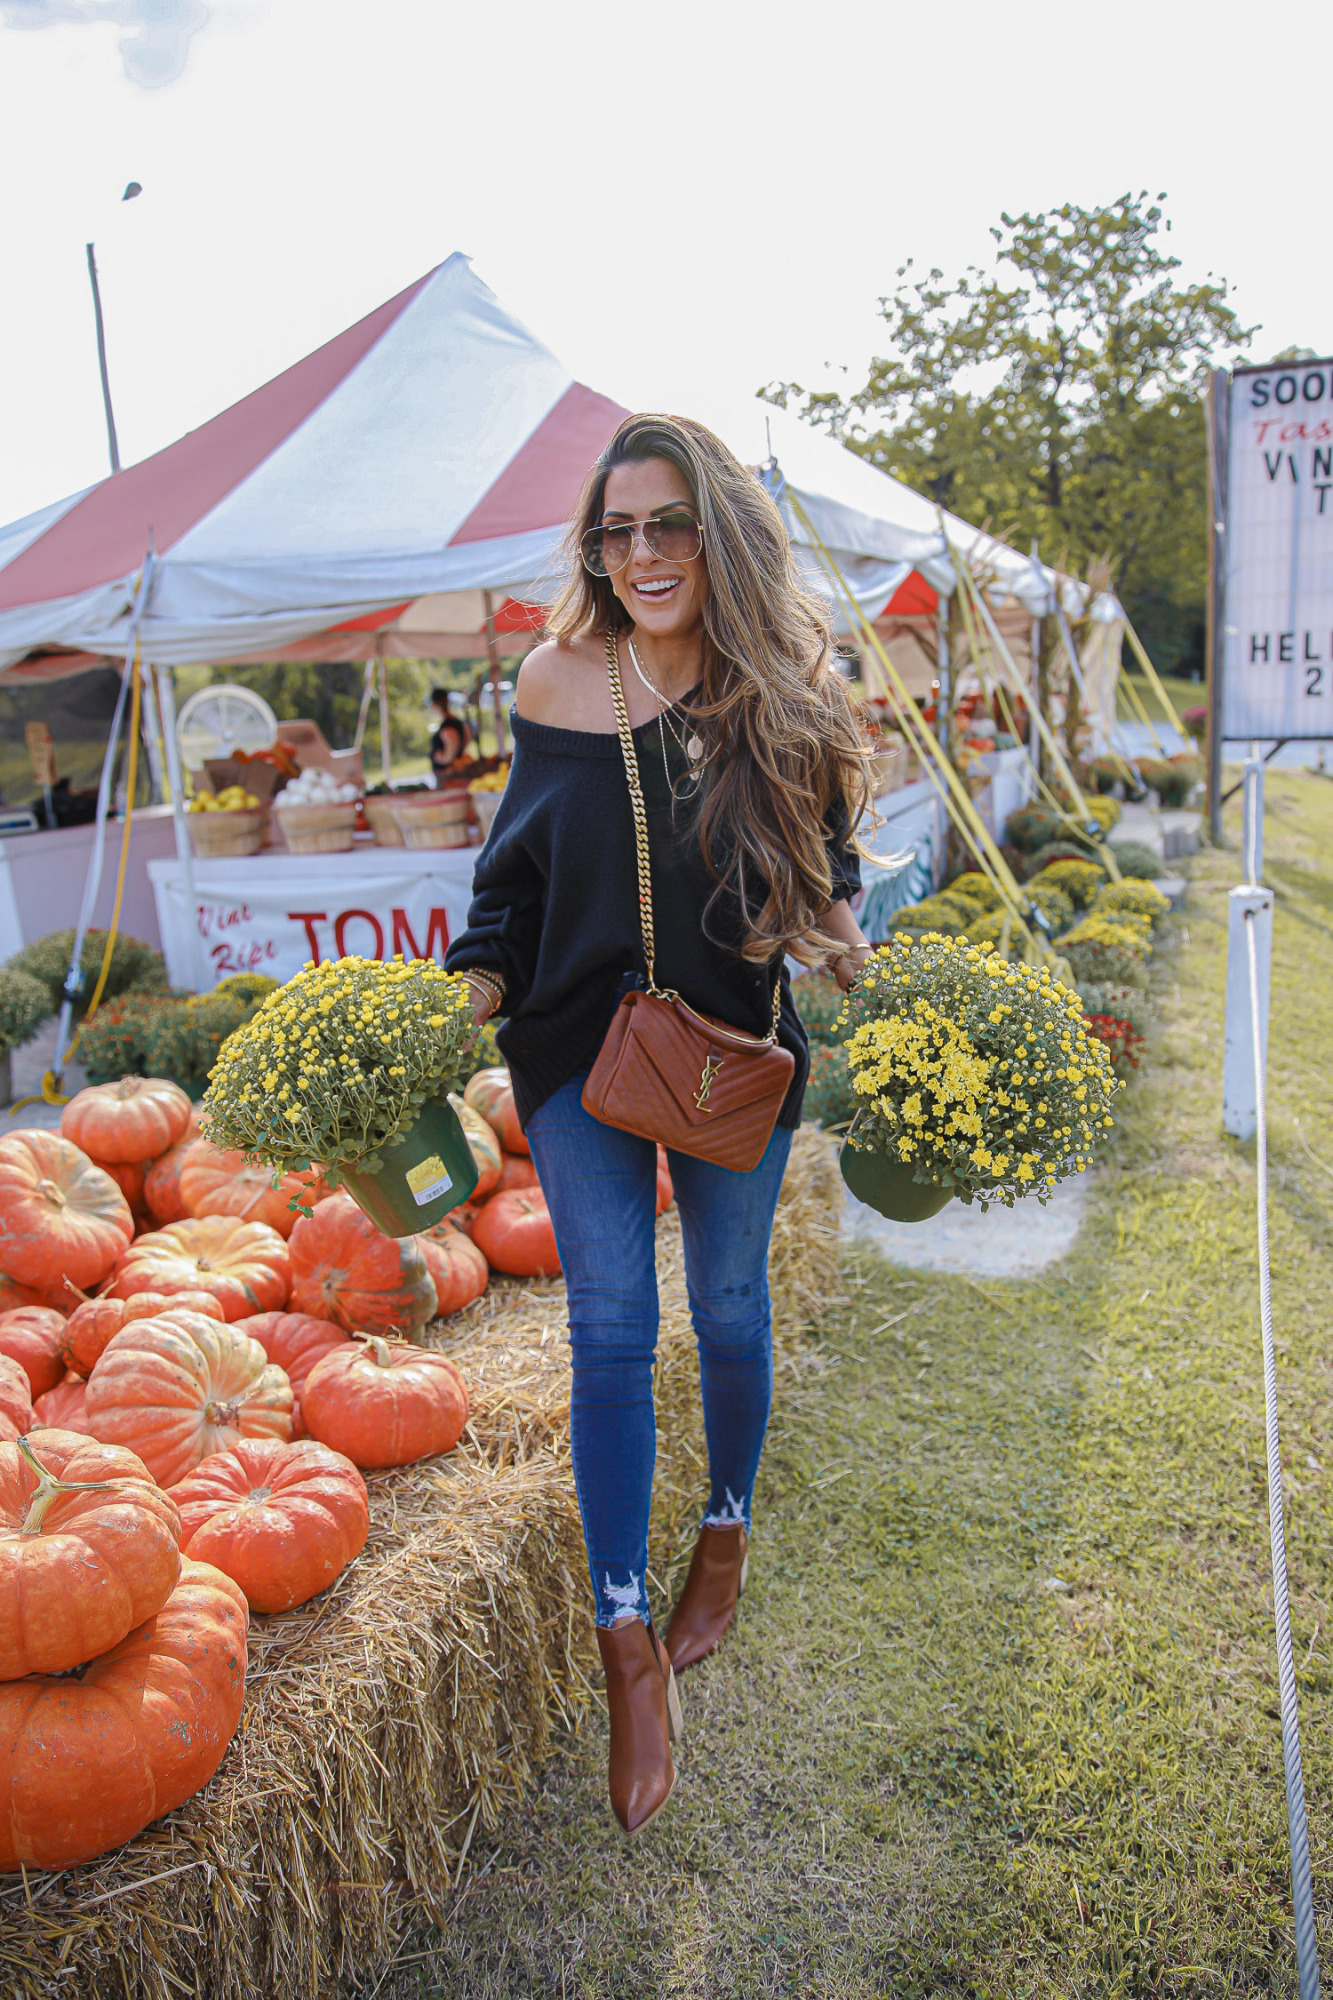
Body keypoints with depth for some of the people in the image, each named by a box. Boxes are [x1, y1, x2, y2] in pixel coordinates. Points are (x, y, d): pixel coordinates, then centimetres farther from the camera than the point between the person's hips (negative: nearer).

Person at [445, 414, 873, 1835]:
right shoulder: (555, 681, -4)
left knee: (727, 1310, 15)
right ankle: (630, 1643, 14)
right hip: (580, 1043, 0)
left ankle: (726, 1537, 42)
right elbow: (514, 863, 7)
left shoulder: (782, 692, -5)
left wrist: (843, 949, -16)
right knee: (609, 1333, 1)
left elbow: (825, 869, 3)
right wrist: (476, 984, -1)